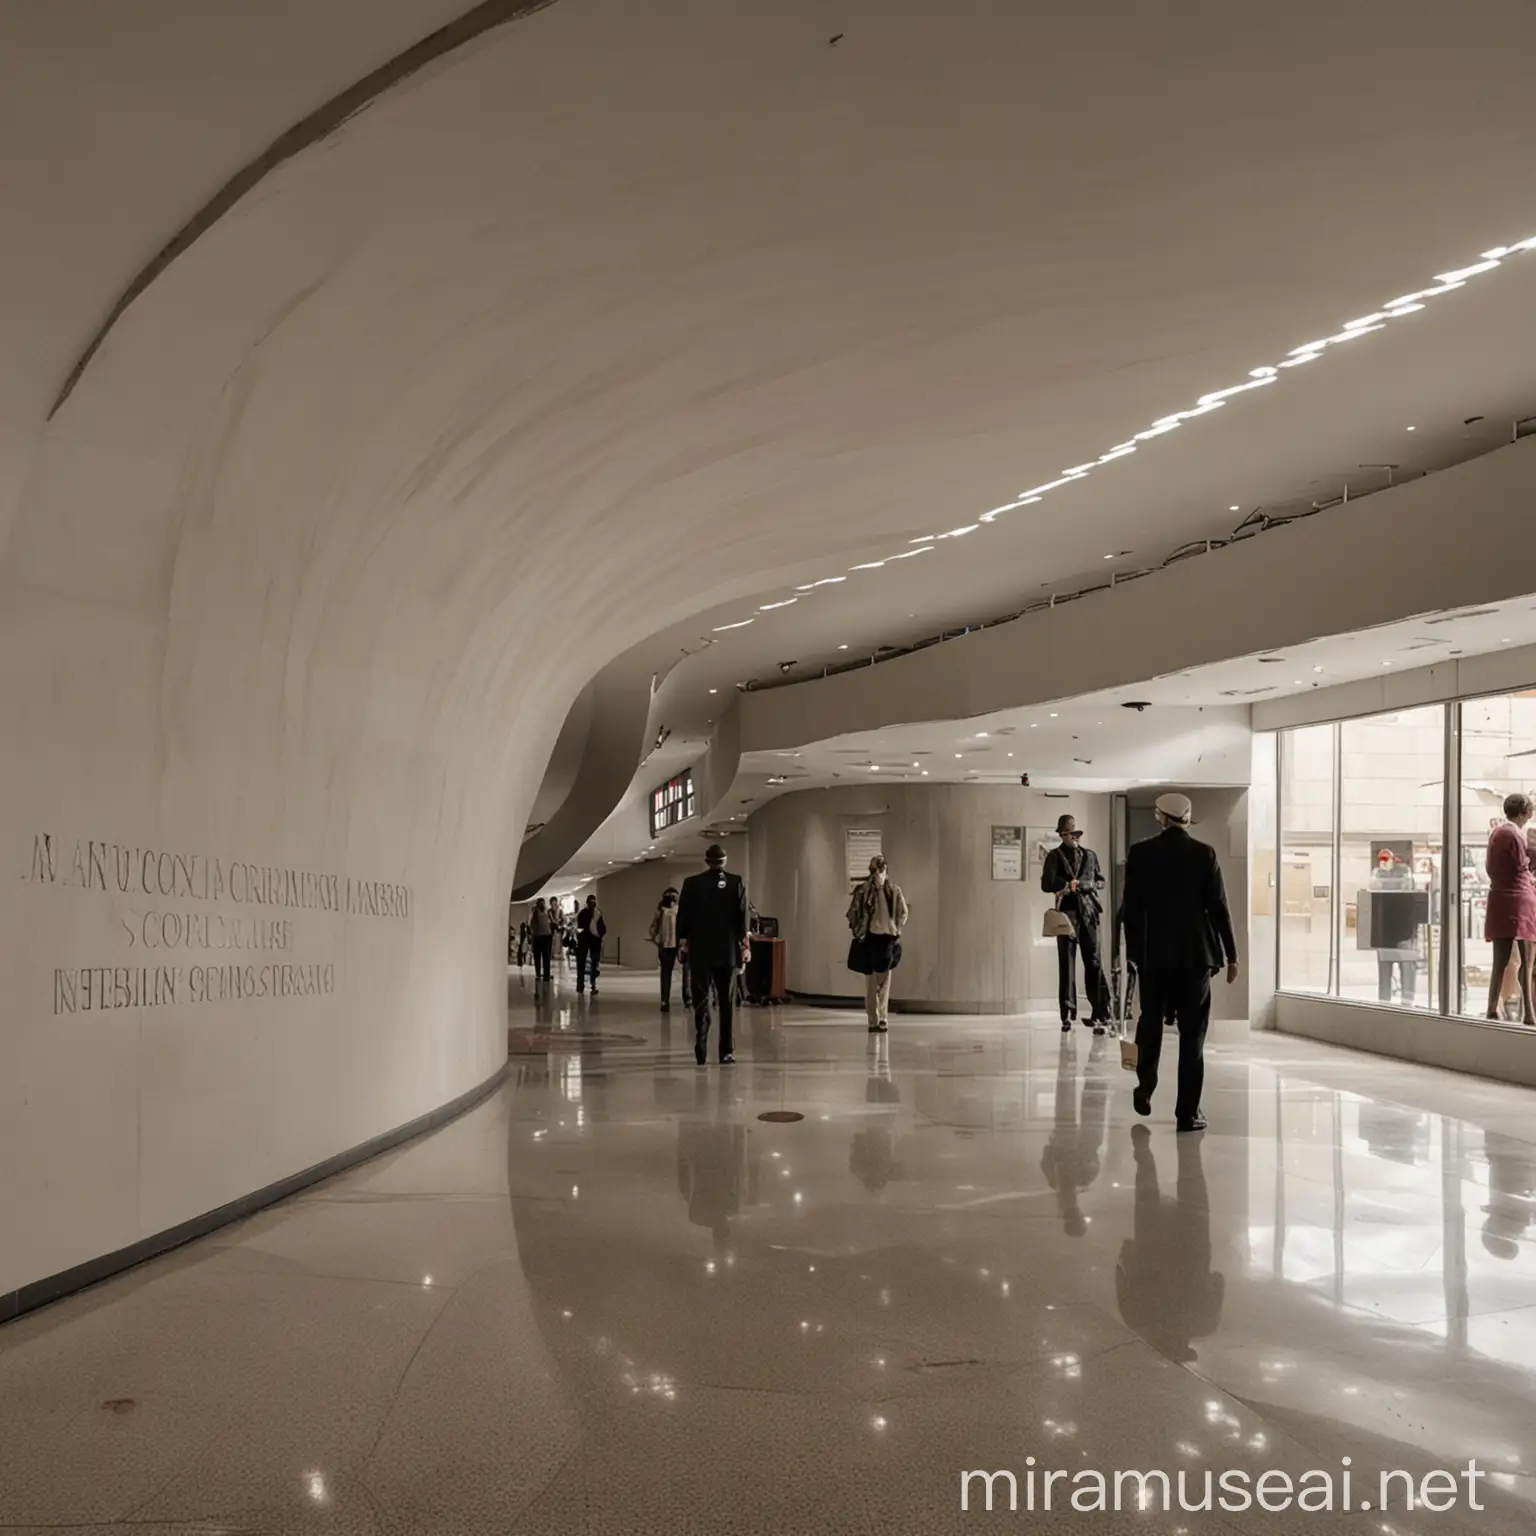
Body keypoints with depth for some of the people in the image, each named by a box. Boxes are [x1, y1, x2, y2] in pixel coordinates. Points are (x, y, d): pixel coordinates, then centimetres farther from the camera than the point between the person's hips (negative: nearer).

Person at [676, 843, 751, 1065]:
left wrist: (682, 942, 8)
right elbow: (742, 916, -4)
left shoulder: (691, 884, -1)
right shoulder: (736, 883, -2)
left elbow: (683, 916, 0)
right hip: (727, 951, 0)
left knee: (701, 1001, 3)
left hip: (700, 951, 0)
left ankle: (701, 1051, -6)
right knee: (726, 1003, 7)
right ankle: (726, 1052, 5)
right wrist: (744, 944, -1)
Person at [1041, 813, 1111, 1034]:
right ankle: (1068, 1015, 8)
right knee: (1066, 965, 2)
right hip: (1067, 914, -2)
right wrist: (1069, 884, -4)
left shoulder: (1090, 855, 13)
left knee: (1094, 964, -4)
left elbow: (1100, 882, 12)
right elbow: (1047, 884, -9)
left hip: (1088, 913, 2)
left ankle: (1101, 1015, -4)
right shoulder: (1055, 856, 2)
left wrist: (1078, 885, -3)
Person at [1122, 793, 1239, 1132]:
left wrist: (1132, 951, 11)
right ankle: (1187, 1112, 1)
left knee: (1150, 1022, 20)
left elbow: (1131, 907, 1)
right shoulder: (1204, 853, -4)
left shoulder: (1140, 853, -2)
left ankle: (1145, 1090, 25)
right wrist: (1231, 955, 3)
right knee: (1192, 1032, 2)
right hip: (1195, 954, -1)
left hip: (1153, 954, 1)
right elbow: (1218, 907, -4)